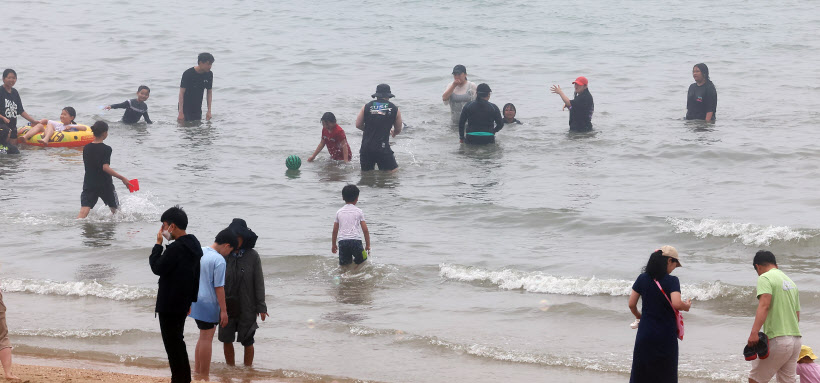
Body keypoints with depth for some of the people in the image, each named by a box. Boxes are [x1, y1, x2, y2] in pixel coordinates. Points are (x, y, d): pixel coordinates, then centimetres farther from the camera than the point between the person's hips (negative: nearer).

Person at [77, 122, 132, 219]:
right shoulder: (106, 149, -12)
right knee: (115, 209, 21)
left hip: (88, 184, 3)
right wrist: (122, 178, -21)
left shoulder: (86, 148, 4)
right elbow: (105, 167, -22)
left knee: (84, 210, -12)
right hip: (105, 184, -3)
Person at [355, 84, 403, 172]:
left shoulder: (366, 107, 6)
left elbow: (358, 125, 8)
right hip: (383, 147, -3)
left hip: (366, 147, 3)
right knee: (393, 171, 4)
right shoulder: (395, 109, 3)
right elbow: (398, 130, 11)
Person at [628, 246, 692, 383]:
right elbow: (676, 304, -25)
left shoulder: (642, 279, 2)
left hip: (645, 333, 4)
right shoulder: (672, 281, -12)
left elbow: (631, 304, 5)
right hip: (666, 335, -4)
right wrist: (686, 306, -3)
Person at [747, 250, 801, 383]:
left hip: (778, 340, -8)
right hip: (796, 339, 8)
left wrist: (754, 332, -30)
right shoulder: (791, 282, 20)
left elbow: (764, 305, -21)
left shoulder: (765, 278, -5)